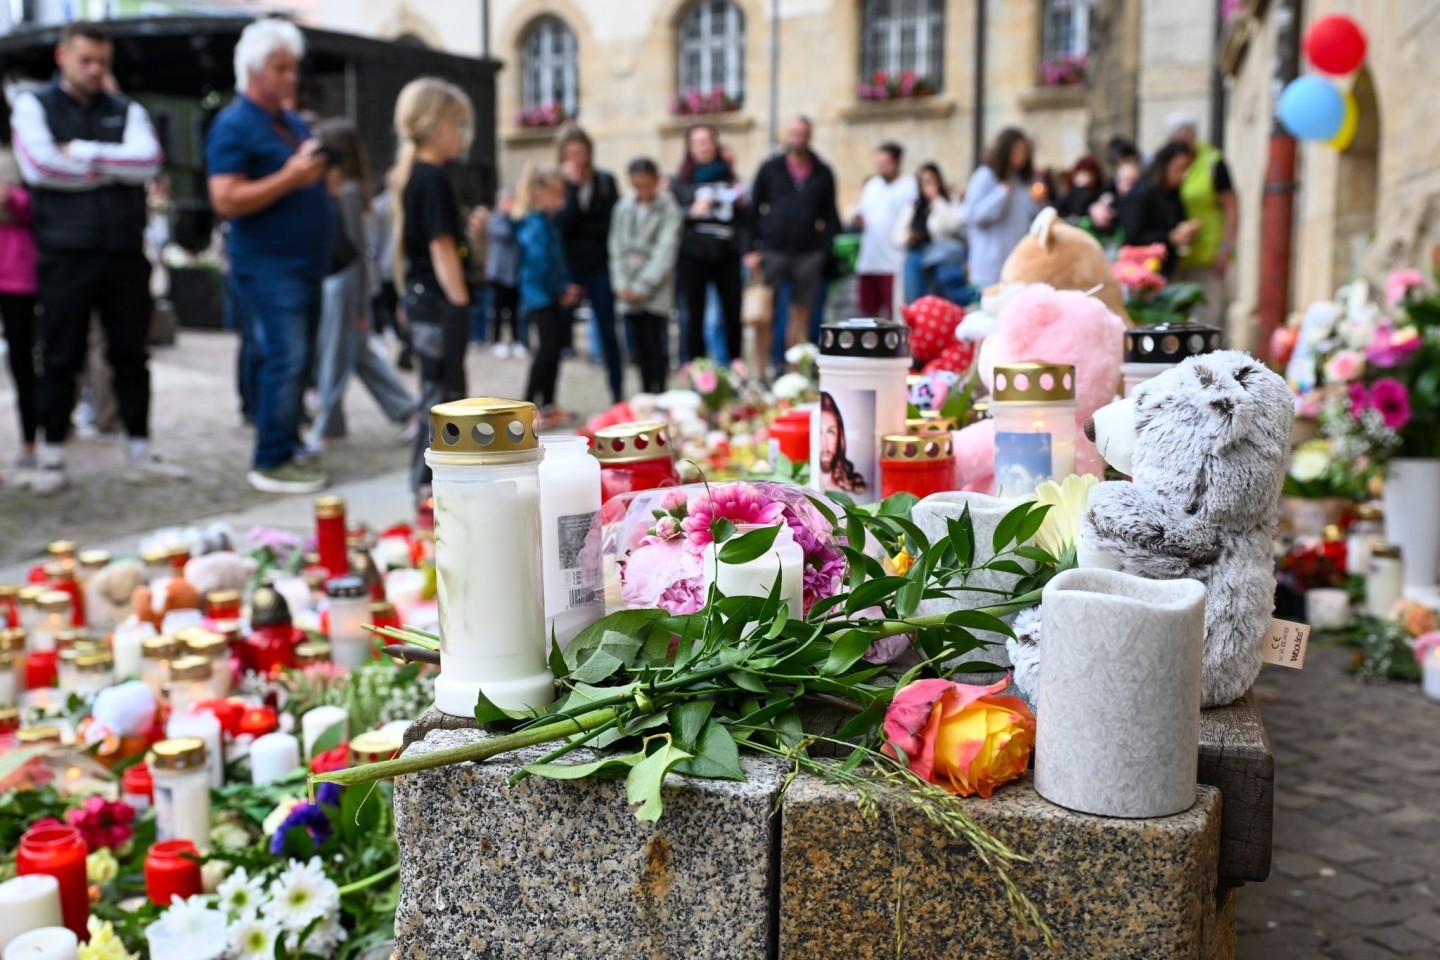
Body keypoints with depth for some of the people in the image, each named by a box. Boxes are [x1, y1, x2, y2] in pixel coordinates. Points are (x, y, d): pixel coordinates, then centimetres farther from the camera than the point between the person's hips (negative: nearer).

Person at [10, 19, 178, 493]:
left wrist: (83, 152, -10)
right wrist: (111, 169, -5)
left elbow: (148, 160, -6)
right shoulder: (34, 105, 6)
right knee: (60, 359, 2)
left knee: (131, 355, 6)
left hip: (126, 254, 3)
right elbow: (38, 166, -11)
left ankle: (140, 454, 14)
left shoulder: (126, 110, 13)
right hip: (65, 255, -2)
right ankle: (52, 458, 12)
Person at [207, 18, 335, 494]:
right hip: (267, 268, -9)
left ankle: (287, 448, 22)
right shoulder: (234, 126, -9)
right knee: (283, 362, -12)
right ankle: (270, 463, -5)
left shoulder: (294, 123, 17)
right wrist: (290, 178, -22)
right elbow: (226, 200, -19)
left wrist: (319, 172, 9)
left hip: (305, 265, 9)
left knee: (295, 364, 12)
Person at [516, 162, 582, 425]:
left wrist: (566, 288, 5)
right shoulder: (536, 224, -15)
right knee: (548, 347, -12)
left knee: (554, 346, 11)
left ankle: (547, 404, 20)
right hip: (540, 297, -9)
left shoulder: (548, 222, 14)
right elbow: (540, 264, -19)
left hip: (552, 297, 9)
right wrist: (561, 292, -10)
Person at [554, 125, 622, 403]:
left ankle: (619, 395, 11)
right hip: (567, 268, -1)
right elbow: (560, 224, -13)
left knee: (608, 333, 3)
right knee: (561, 332, -1)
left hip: (600, 267, 1)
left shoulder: (606, 182, 5)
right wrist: (573, 187, -16)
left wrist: (579, 228, -8)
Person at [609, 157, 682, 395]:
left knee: (654, 343, -9)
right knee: (640, 345, 6)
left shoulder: (669, 209, -2)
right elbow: (617, 247, 10)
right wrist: (621, 284, -2)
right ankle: (646, 394, 12)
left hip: (656, 292, -4)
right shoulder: (624, 208, 11)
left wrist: (642, 286, -13)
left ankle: (658, 393, -6)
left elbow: (665, 252, -9)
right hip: (630, 293, 4)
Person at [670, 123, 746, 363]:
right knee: (695, 314, 0)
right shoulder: (680, 181, 5)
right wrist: (692, 212, -17)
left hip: (726, 254, 2)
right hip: (693, 256, -2)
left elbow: (743, 221, 15)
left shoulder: (728, 176, 12)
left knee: (733, 312, -1)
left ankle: (736, 362, 12)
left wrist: (741, 203, -4)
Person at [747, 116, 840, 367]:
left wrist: (825, 248, -1)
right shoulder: (770, 169, 6)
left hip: (808, 254, 2)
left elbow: (830, 215, 10)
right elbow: (755, 210, 4)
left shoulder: (823, 174, 10)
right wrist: (752, 249, -4)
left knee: (801, 314, 5)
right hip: (773, 250, -1)